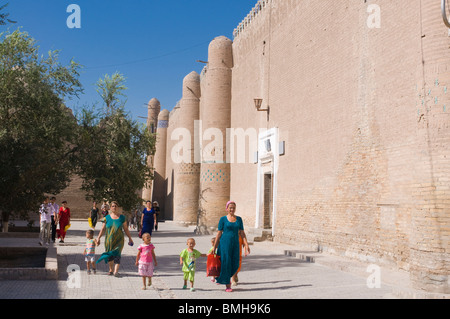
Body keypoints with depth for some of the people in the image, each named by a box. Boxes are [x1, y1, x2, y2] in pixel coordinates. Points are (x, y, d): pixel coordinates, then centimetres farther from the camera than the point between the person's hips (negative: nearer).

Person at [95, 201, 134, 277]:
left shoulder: (122, 217, 2)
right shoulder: (107, 217, 2)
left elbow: (125, 229, 8)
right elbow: (103, 229, 4)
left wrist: (130, 238, 11)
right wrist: (98, 238, -1)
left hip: (119, 240, -1)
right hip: (109, 240, 1)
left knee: (117, 254, -13)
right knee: (109, 255, 9)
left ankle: (116, 272, -19)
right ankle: (111, 270, 29)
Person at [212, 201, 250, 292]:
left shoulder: (239, 219, 8)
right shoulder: (223, 219, -2)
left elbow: (242, 233, 7)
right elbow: (219, 233, 0)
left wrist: (246, 244, -2)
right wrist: (215, 246, -1)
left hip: (235, 244, 4)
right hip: (225, 243, -3)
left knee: (235, 264, 2)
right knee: (226, 263, -4)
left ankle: (227, 277, 32)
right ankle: (228, 286, 5)